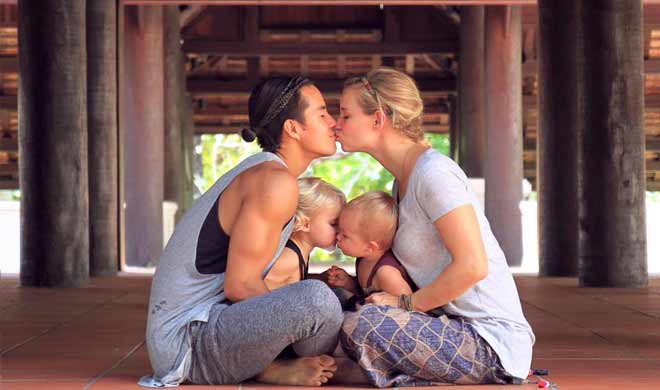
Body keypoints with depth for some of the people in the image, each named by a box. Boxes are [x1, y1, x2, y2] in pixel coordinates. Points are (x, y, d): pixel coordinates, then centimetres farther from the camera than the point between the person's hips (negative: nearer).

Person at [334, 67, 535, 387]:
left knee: (358, 327, -26)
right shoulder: (403, 180, 16)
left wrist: (406, 303, -12)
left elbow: (472, 266, -21)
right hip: (463, 328, 10)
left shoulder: (433, 173, -15)